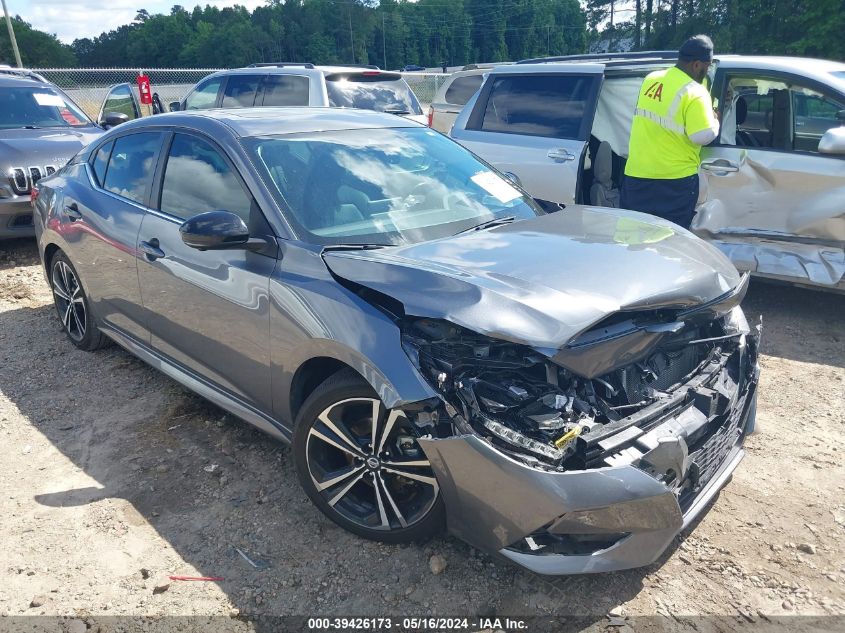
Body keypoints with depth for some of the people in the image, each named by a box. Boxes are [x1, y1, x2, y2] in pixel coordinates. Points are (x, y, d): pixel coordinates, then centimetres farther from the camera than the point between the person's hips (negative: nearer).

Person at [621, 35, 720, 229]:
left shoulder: (651, 79, 6)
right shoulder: (694, 93, -14)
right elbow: (703, 136, -20)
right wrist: (714, 122, 1)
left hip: (636, 173, 6)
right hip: (675, 178, -5)